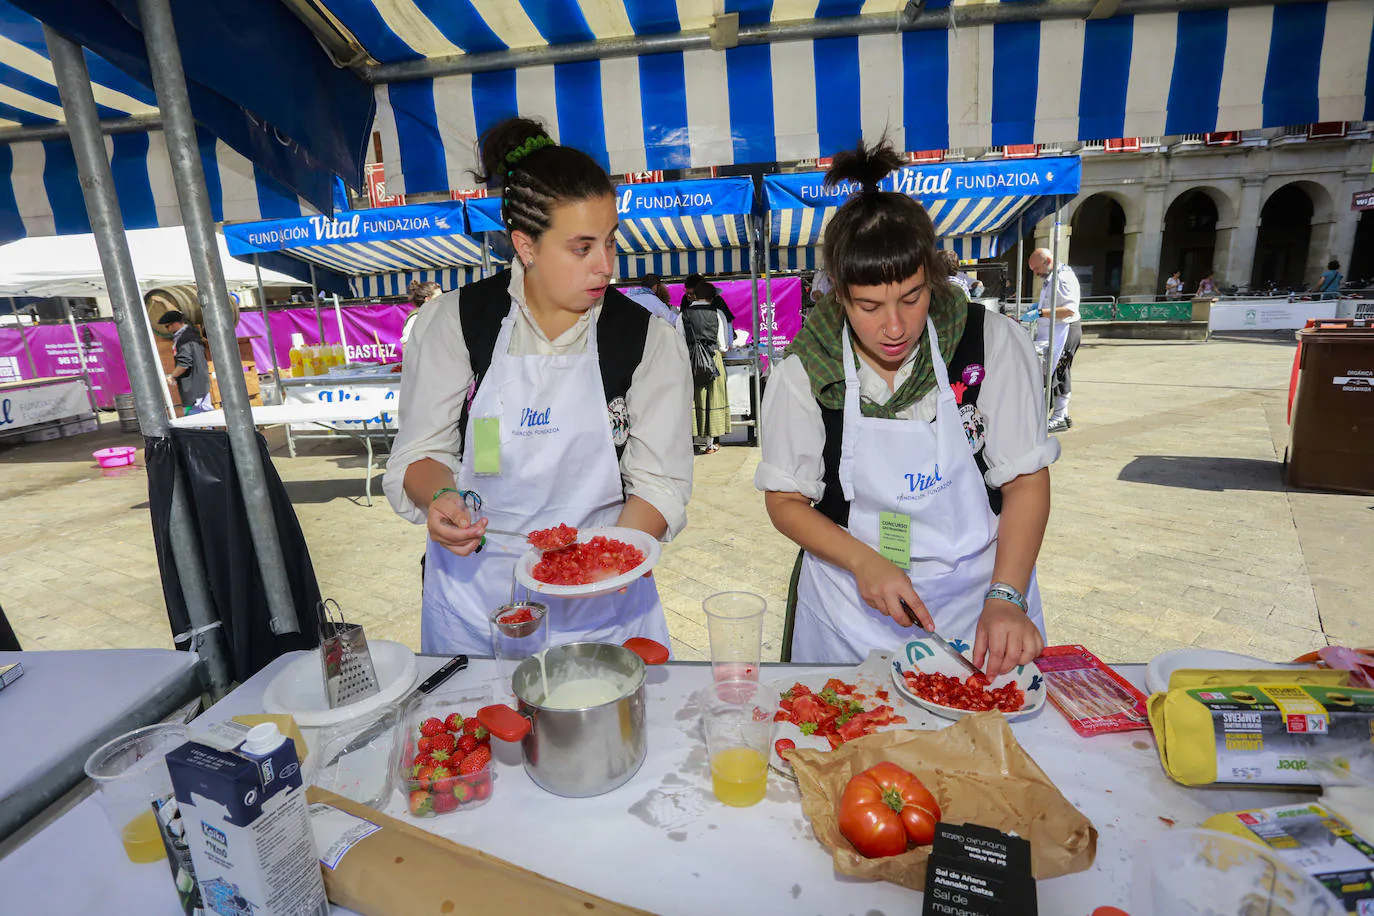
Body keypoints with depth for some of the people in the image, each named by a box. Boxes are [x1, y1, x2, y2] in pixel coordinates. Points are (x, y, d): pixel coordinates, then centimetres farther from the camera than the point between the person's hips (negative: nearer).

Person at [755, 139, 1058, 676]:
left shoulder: (994, 344, -9)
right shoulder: (802, 371, -11)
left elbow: (1027, 478, -5)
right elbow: (786, 500, -4)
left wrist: (1005, 599, -16)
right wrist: (864, 563, -18)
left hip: (977, 603, 1)